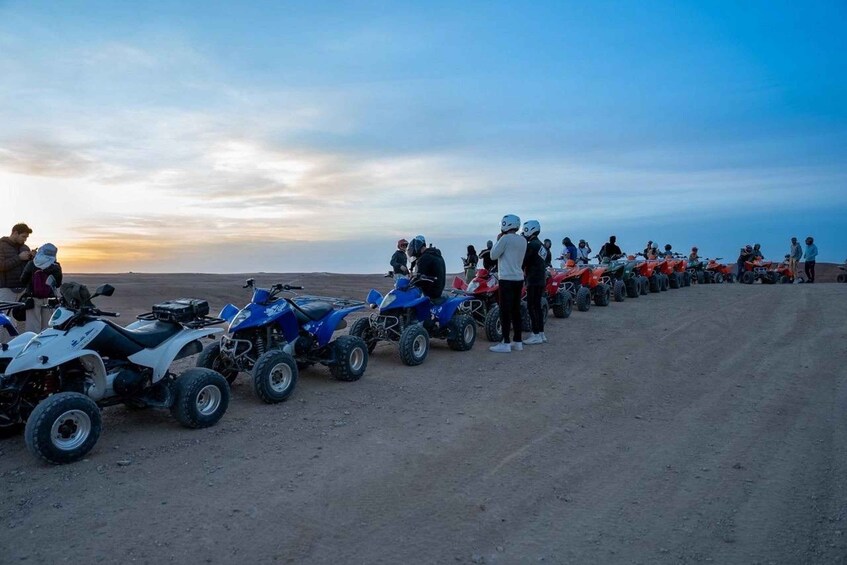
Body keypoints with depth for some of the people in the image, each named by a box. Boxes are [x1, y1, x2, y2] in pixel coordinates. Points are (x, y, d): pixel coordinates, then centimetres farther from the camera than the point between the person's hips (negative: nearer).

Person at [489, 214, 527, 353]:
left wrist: (498, 240, 7)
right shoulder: (523, 240, 12)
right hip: (519, 278, 8)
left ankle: (506, 343, -4)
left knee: (505, 311, -5)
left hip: (507, 279, -8)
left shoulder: (505, 239, -11)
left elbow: (493, 255, -5)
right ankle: (517, 342, 16)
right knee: (516, 311, 12)